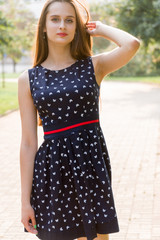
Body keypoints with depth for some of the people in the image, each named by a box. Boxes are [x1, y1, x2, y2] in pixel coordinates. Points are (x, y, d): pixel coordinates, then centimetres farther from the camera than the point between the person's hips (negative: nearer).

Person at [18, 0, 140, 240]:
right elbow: (28, 143, 2)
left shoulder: (94, 66, 2)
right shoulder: (28, 79, 3)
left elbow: (132, 44, -20)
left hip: (91, 159, 0)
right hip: (52, 166, 1)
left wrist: (101, 28, 0)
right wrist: (25, 200, 0)